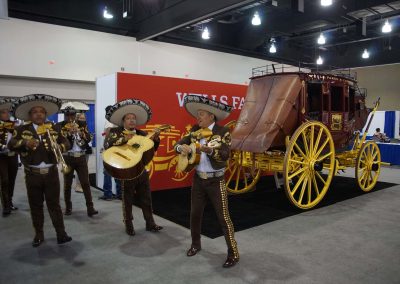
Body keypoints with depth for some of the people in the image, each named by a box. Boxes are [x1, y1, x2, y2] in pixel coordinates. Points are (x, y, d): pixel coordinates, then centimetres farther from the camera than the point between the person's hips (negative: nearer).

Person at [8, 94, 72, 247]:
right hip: (32, 174, 0)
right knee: (36, 206, 10)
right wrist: (25, 143, -26)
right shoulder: (22, 129, 3)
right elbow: (11, 144, -6)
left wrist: (59, 147, -18)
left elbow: (67, 143, 4)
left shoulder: (53, 129, 6)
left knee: (54, 204, 5)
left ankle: (61, 233, 11)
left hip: (51, 173, 0)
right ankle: (39, 234, 23)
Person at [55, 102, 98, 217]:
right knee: (67, 184, 8)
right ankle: (68, 207, 21)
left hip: (81, 157, 1)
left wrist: (79, 132, -20)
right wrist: (69, 133, -23)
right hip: (67, 158, -1)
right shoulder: (59, 126, 1)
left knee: (86, 183, -2)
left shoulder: (82, 124, 6)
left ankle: (90, 208, -1)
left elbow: (89, 139, -5)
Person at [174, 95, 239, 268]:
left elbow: (225, 154, -23)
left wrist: (209, 150, -40)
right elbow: (179, 143, 3)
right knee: (195, 214, 15)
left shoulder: (223, 132, -12)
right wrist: (181, 147, -20)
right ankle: (196, 244, 36)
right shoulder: (195, 131, 4)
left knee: (223, 217, -1)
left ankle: (233, 254, 12)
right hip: (198, 179, 5)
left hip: (215, 181, -5)